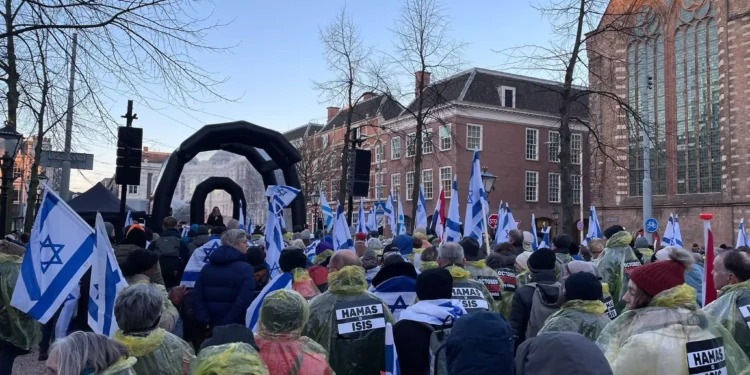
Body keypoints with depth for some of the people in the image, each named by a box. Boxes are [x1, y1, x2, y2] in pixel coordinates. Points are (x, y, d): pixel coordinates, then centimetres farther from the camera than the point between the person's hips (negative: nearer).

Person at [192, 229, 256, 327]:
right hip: (236, 325, -6)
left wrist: (204, 319, -3)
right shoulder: (245, 269, -13)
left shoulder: (207, 267, 8)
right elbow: (245, 301, -24)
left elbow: (197, 295, 3)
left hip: (213, 324, 6)